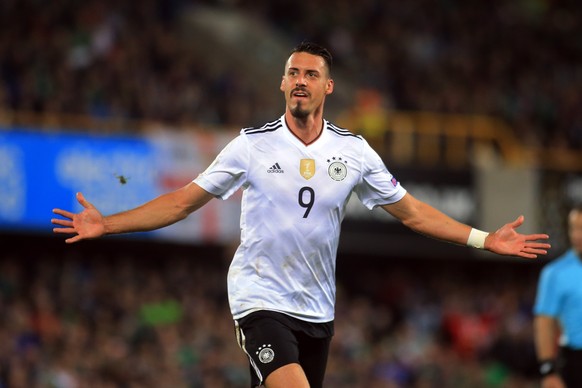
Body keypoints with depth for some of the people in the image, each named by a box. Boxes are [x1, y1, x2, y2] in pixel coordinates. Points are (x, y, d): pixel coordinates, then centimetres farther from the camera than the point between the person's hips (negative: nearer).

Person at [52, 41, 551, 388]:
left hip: (316, 308, 4)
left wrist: (486, 239, 4)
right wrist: (105, 225, -8)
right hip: (260, 298, -4)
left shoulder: (353, 151, 3)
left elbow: (412, 211, 10)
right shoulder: (252, 145, -4)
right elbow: (183, 202, 0)